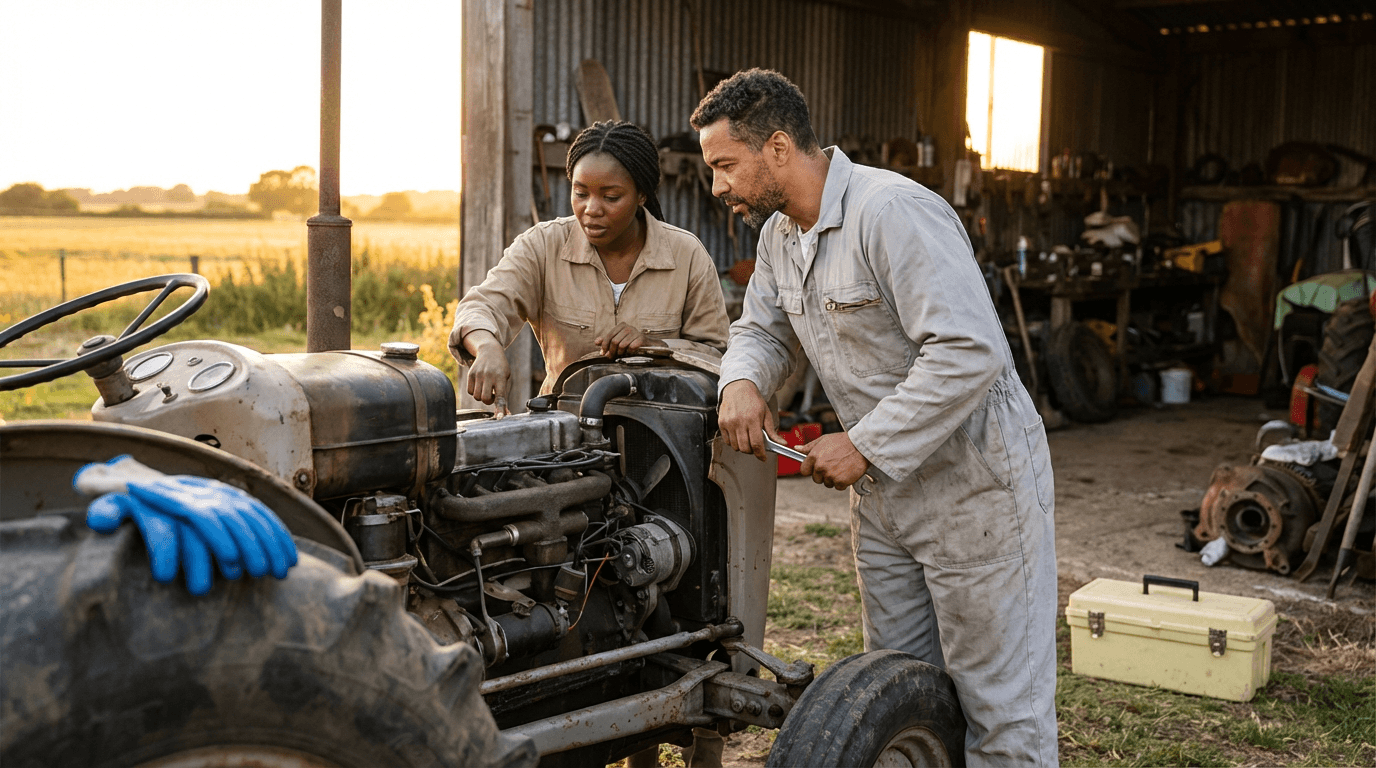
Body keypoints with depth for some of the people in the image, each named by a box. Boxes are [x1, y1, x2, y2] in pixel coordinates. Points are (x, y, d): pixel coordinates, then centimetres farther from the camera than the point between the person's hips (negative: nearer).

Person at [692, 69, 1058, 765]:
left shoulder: (892, 212, -23)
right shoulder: (779, 235, 6)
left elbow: (969, 352, -29)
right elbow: (762, 331, 18)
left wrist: (864, 445, -24)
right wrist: (743, 382, -7)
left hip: (976, 482, -9)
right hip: (886, 493, 9)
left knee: (1000, 707, 2)